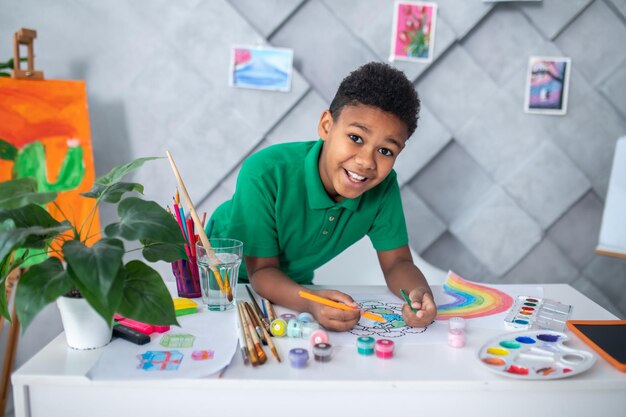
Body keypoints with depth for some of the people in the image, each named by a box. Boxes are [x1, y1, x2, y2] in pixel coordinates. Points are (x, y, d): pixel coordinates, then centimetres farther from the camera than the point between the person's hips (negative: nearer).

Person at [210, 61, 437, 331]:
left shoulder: (384, 186, -20)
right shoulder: (265, 175, -34)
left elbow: (397, 263, -13)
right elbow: (262, 270, -27)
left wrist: (420, 292, -37)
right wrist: (311, 303, -47)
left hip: (294, 284, 4)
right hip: (224, 277, -4)